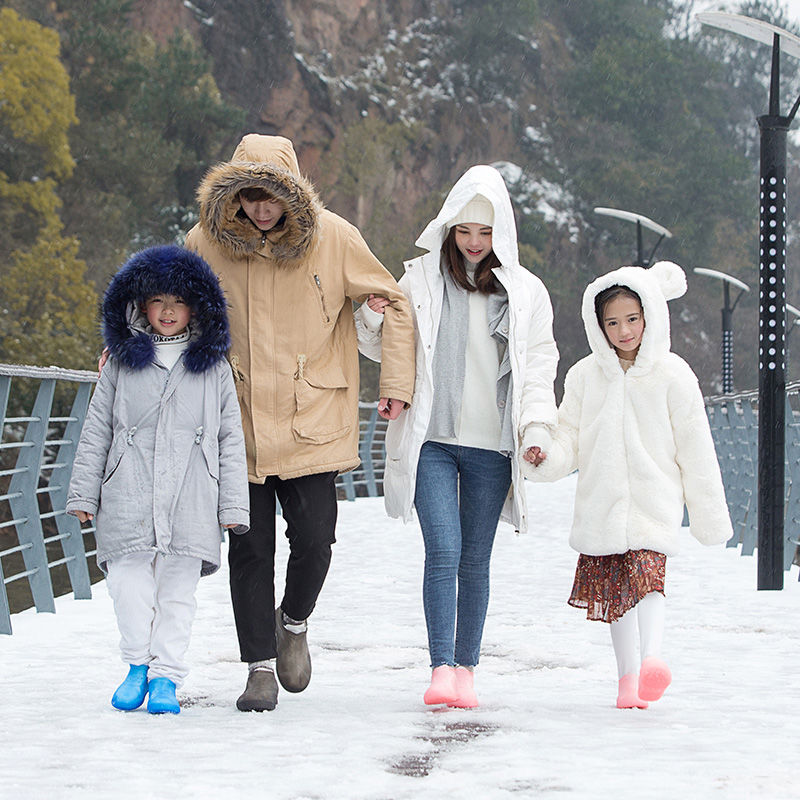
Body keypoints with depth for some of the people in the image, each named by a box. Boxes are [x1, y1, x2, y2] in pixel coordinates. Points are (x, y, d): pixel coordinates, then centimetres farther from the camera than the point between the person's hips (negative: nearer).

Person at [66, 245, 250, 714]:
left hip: (191, 505, 0)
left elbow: (231, 438, 9)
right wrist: (83, 494, 8)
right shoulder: (122, 363, 10)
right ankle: (138, 664, 9)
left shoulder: (214, 368, 10)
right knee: (129, 584, -8)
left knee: (178, 591, 0)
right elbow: (96, 433, 12)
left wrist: (233, 504, 4)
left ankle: (166, 676, 9)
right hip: (129, 500, 0)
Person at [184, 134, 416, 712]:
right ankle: (260, 666, 14)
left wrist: (397, 383, 0)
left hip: (312, 422, -1)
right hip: (239, 424, 1)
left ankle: (294, 621, 24)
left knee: (314, 540, -7)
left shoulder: (332, 238, -6)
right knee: (250, 550, 1)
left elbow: (393, 304, 5)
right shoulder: (208, 241, -2)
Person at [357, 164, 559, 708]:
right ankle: (441, 668, -12)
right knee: (444, 551, -14)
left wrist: (536, 427, -6)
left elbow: (538, 367, 8)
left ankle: (466, 668, 17)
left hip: (491, 444, 1)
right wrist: (374, 319, -9)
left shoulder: (526, 291, 7)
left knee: (475, 561, 7)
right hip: (432, 438, -1)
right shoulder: (421, 279, 5)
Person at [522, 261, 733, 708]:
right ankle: (627, 676, 17)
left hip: (654, 500, -4)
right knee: (613, 587, 8)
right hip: (601, 501, 4)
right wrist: (545, 458, -13)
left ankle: (652, 659, -37)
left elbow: (696, 450, 2)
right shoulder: (586, 376, 7)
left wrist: (710, 516, 3)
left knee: (647, 574, -23)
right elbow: (570, 437, 10)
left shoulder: (671, 375, -2)